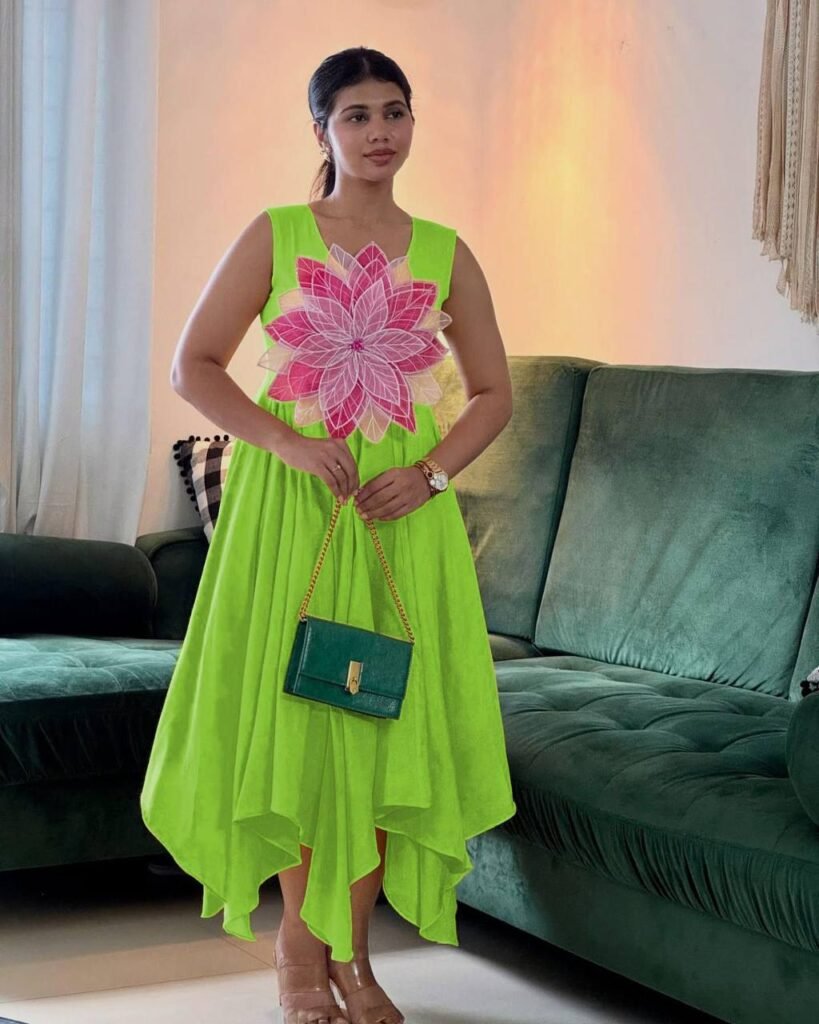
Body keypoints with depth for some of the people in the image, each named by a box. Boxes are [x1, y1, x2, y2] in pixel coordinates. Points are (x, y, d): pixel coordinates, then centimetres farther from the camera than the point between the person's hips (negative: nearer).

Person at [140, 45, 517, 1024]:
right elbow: (193, 365, -2)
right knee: (291, 711, 0)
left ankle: (352, 945, 16)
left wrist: (431, 472, -5)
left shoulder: (443, 254, 8)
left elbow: (493, 392, 12)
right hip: (287, 501, -2)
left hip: (401, 509, 2)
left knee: (386, 716, 1)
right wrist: (287, 445, -14)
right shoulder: (275, 236, 1)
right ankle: (299, 942, 15)